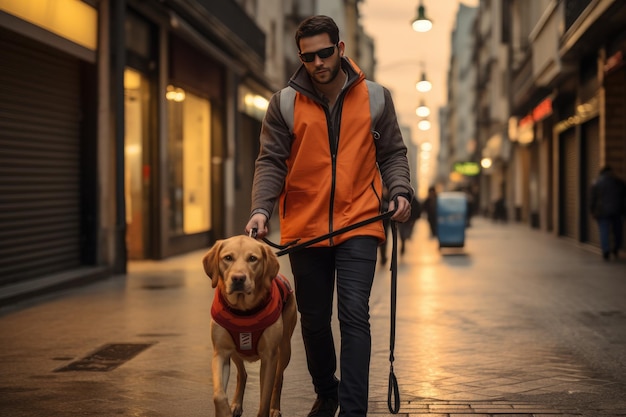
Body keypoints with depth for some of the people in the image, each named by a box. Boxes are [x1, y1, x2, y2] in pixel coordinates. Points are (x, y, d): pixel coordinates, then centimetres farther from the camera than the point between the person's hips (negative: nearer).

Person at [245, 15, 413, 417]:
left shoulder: (375, 97, 4)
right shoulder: (284, 103, 1)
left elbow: (392, 153, 10)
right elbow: (271, 162, -2)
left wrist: (400, 191, -9)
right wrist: (261, 209, -17)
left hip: (359, 225, -1)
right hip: (304, 228, 1)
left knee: (354, 315, -12)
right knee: (314, 321, 12)